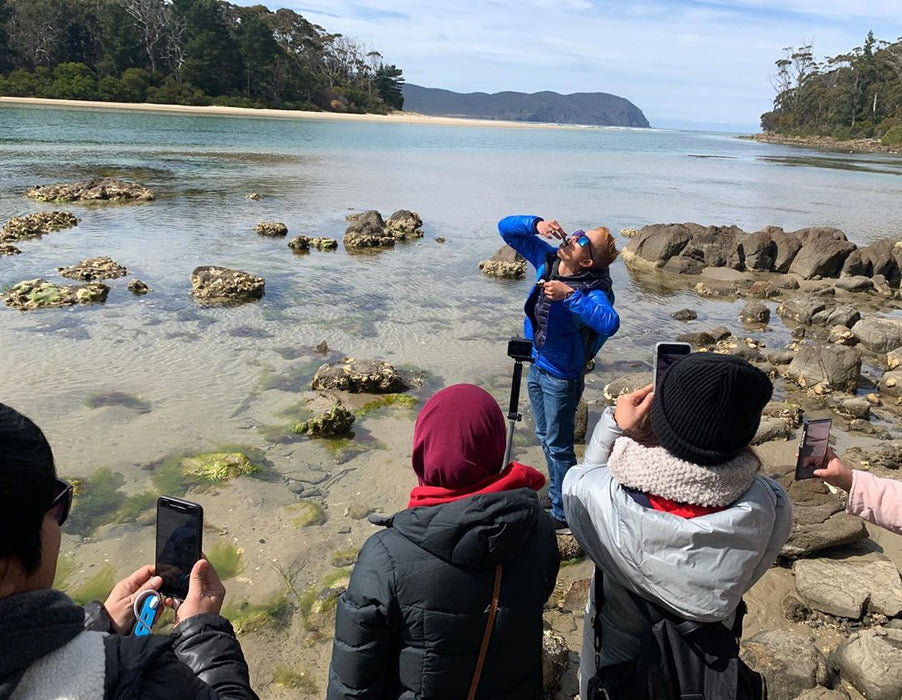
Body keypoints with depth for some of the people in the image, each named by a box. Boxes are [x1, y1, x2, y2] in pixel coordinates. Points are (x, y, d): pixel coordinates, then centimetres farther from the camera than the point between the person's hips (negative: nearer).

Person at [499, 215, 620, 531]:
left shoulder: (593, 289, -28)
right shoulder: (548, 260, -9)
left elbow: (609, 323, -49)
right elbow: (507, 228, -4)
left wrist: (569, 295, -47)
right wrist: (537, 224, -22)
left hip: (562, 377, -8)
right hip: (537, 366, 8)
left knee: (558, 445, 7)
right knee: (545, 438, 24)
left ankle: (563, 514, 26)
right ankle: (555, 493, 45)